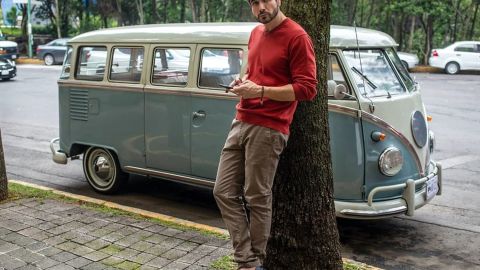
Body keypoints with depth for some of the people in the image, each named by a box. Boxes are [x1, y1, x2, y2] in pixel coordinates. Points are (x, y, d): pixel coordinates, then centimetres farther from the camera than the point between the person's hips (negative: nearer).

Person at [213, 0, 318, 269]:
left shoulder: (297, 37, -9)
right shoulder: (255, 34, 17)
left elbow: (307, 89, -13)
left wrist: (260, 91, -18)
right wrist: (242, 81, 8)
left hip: (267, 129, -8)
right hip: (240, 124, 9)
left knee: (257, 199, -1)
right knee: (224, 192, 5)